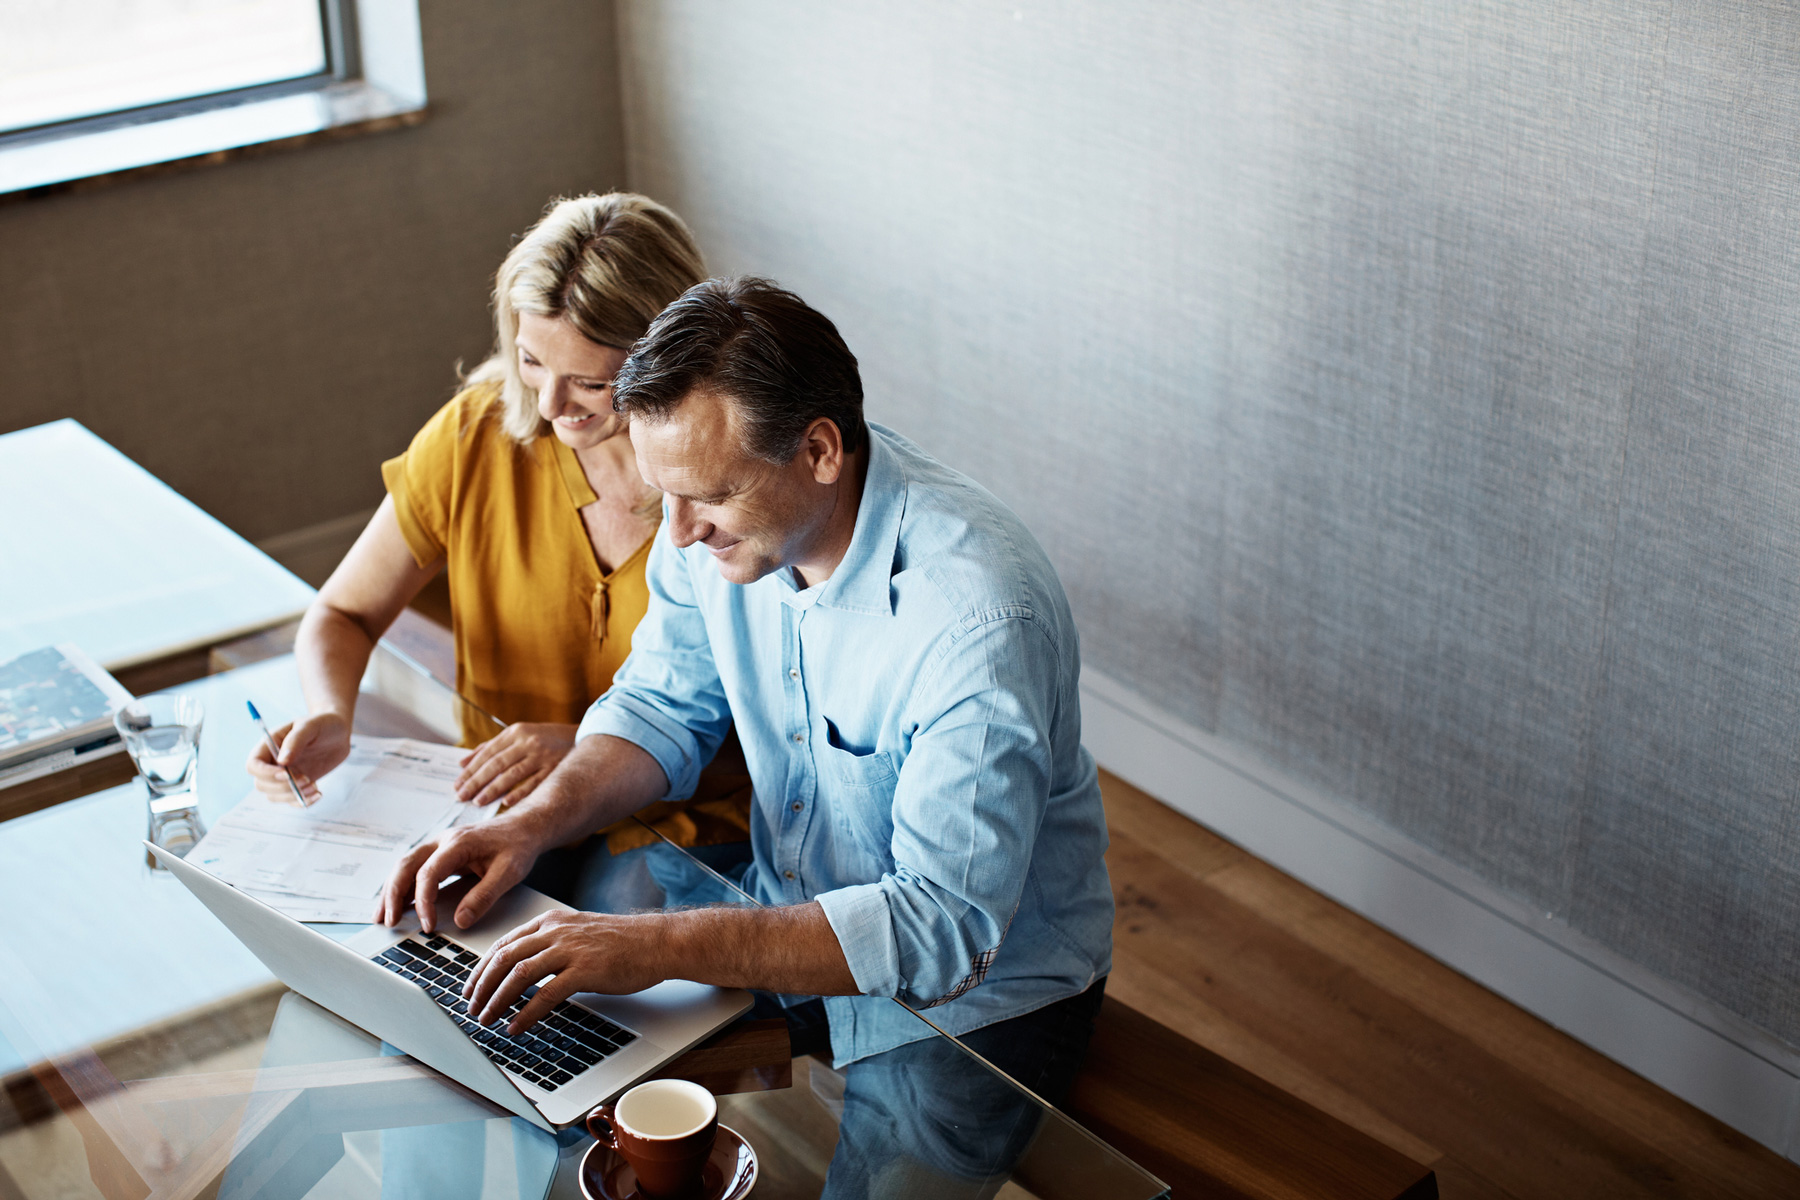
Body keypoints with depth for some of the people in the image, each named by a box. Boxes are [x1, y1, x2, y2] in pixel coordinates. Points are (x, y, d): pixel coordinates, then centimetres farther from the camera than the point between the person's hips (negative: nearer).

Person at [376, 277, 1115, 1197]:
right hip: (787, 926, 6)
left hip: (976, 993, -6)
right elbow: (664, 703, 6)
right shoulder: (725, 517, -11)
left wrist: (663, 945, -38)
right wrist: (536, 821, -13)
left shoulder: (976, 613, -33)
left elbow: (943, 929, -34)